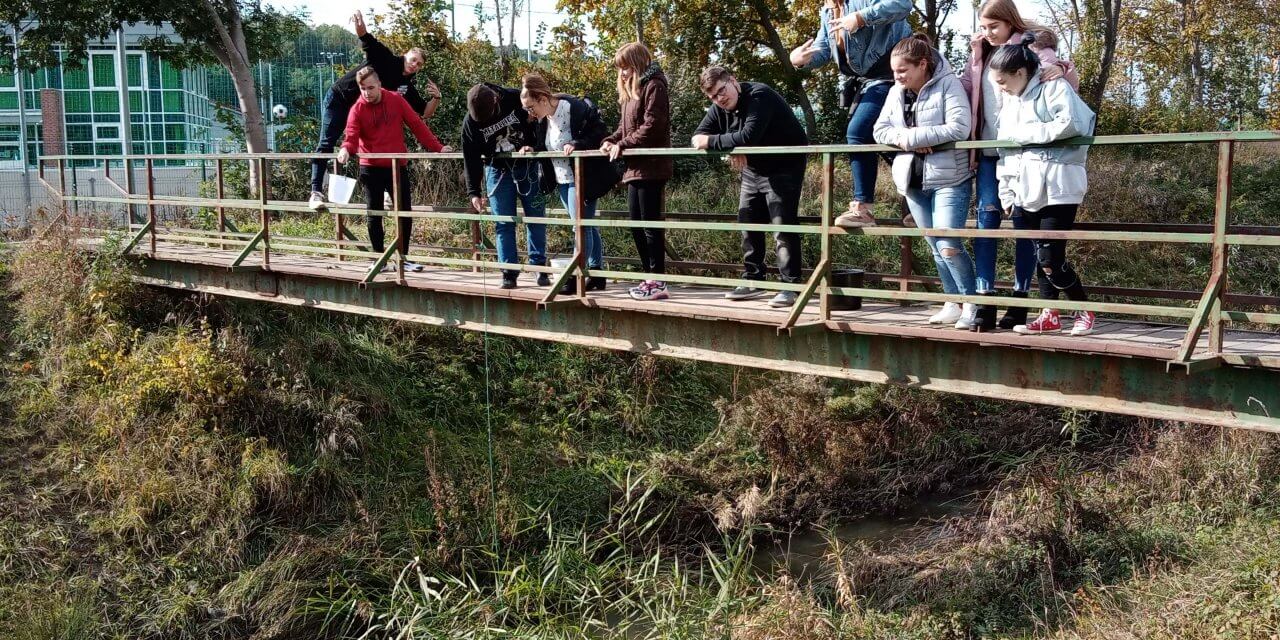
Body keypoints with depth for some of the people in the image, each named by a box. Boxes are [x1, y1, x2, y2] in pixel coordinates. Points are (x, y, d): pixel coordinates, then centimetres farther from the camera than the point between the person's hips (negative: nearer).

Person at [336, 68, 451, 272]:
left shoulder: (396, 101, -1)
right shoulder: (357, 109, -5)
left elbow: (417, 125, -1)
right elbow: (352, 135, -16)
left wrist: (437, 147, -7)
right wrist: (346, 149, -38)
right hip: (371, 169, -1)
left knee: (405, 212, 4)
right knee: (374, 215, 2)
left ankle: (403, 257, 15)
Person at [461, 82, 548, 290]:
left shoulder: (516, 99, -17)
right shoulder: (470, 122, -13)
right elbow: (471, 160, -8)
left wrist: (535, 146, -11)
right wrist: (474, 193, -10)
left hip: (528, 166, 0)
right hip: (498, 170, 0)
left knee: (536, 218, 2)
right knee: (503, 224, -3)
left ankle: (539, 267, 12)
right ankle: (509, 273, 2)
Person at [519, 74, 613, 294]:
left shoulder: (577, 109, -19)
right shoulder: (542, 119, 6)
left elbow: (600, 135, -19)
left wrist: (577, 144, -31)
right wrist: (533, 150, -1)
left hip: (582, 179, -8)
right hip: (562, 180, 8)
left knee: (581, 227, -7)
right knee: (587, 226, 13)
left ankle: (576, 277, -4)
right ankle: (597, 275, 19)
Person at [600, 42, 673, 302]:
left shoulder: (654, 86, -8)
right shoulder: (631, 90, 20)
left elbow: (651, 126, -17)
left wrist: (623, 145, -15)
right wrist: (610, 141, 2)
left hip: (651, 166, -9)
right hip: (635, 167, 9)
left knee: (651, 223, -6)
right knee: (636, 224, 10)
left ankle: (658, 282, -2)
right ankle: (650, 278, 18)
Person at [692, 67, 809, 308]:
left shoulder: (759, 95, -25)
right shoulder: (719, 107, 1)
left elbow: (748, 136, -38)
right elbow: (698, 137, -3)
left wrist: (711, 141, -26)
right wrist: (732, 149, -21)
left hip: (784, 167, -8)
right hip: (753, 169, 8)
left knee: (783, 225, -14)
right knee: (748, 224, 11)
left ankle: (790, 286, -10)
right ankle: (753, 281, 22)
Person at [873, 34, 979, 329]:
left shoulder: (948, 84, -10)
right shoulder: (896, 92, 10)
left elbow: (958, 128, -21)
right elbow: (880, 129, 7)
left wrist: (911, 137, -18)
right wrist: (903, 139, -15)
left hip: (948, 179, -7)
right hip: (914, 181, 7)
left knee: (949, 245, -14)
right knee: (936, 247, 11)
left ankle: (971, 303, 2)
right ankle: (953, 303, 22)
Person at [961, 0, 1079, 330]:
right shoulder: (981, 54, 16)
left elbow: (1069, 76, -7)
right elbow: (965, 91, 12)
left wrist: (1061, 69, -30)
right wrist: (976, 57, 1)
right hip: (989, 150, 5)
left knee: (1023, 221, 1)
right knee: (986, 218, -5)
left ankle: (1020, 300, 7)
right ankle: (985, 301, -7)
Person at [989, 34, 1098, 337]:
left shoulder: (1053, 87, -5)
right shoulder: (1009, 100, 18)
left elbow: (1069, 124, -22)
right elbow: (1005, 147, 17)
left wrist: (1024, 133, -12)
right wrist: (1006, 192, 11)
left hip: (1056, 188, -7)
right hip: (1026, 189, 7)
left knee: (1051, 259, -8)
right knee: (1039, 255, 8)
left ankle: (1085, 312, 10)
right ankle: (1050, 315, 17)